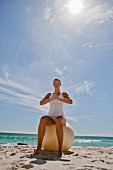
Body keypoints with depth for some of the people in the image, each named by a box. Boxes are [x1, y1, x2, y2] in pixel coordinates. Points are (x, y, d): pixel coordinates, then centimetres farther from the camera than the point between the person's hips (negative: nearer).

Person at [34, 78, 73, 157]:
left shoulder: (64, 94, 11)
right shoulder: (49, 94, 17)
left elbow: (70, 101, -11)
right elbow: (41, 103, -2)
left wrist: (58, 98, -19)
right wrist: (52, 98, -16)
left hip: (60, 118, -2)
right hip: (50, 118, 2)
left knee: (58, 122, -42)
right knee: (42, 120, -36)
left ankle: (60, 149, -42)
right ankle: (39, 147, -36)